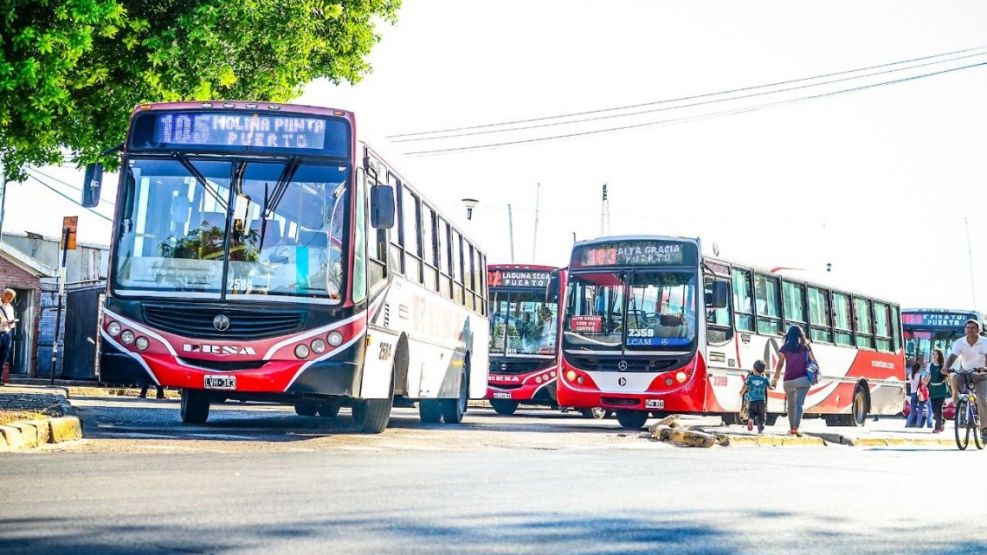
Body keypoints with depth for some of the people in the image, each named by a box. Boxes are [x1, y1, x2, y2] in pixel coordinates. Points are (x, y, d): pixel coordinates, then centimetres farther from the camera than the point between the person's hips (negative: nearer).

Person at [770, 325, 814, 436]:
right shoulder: (805, 348, 8)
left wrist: (775, 379, -1)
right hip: (802, 379, -1)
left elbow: (780, 364, -3)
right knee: (799, 404, -10)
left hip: (788, 381, 1)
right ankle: (796, 428, -25)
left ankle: (792, 428, 25)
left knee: (791, 405, 18)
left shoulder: (784, 348, 4)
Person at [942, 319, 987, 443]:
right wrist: (945, 367, -46)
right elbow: (952, 356, -25)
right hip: (965, 372, 1)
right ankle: (956, 402, -11)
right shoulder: (959, 342, -13)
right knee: (955, 379, -35)